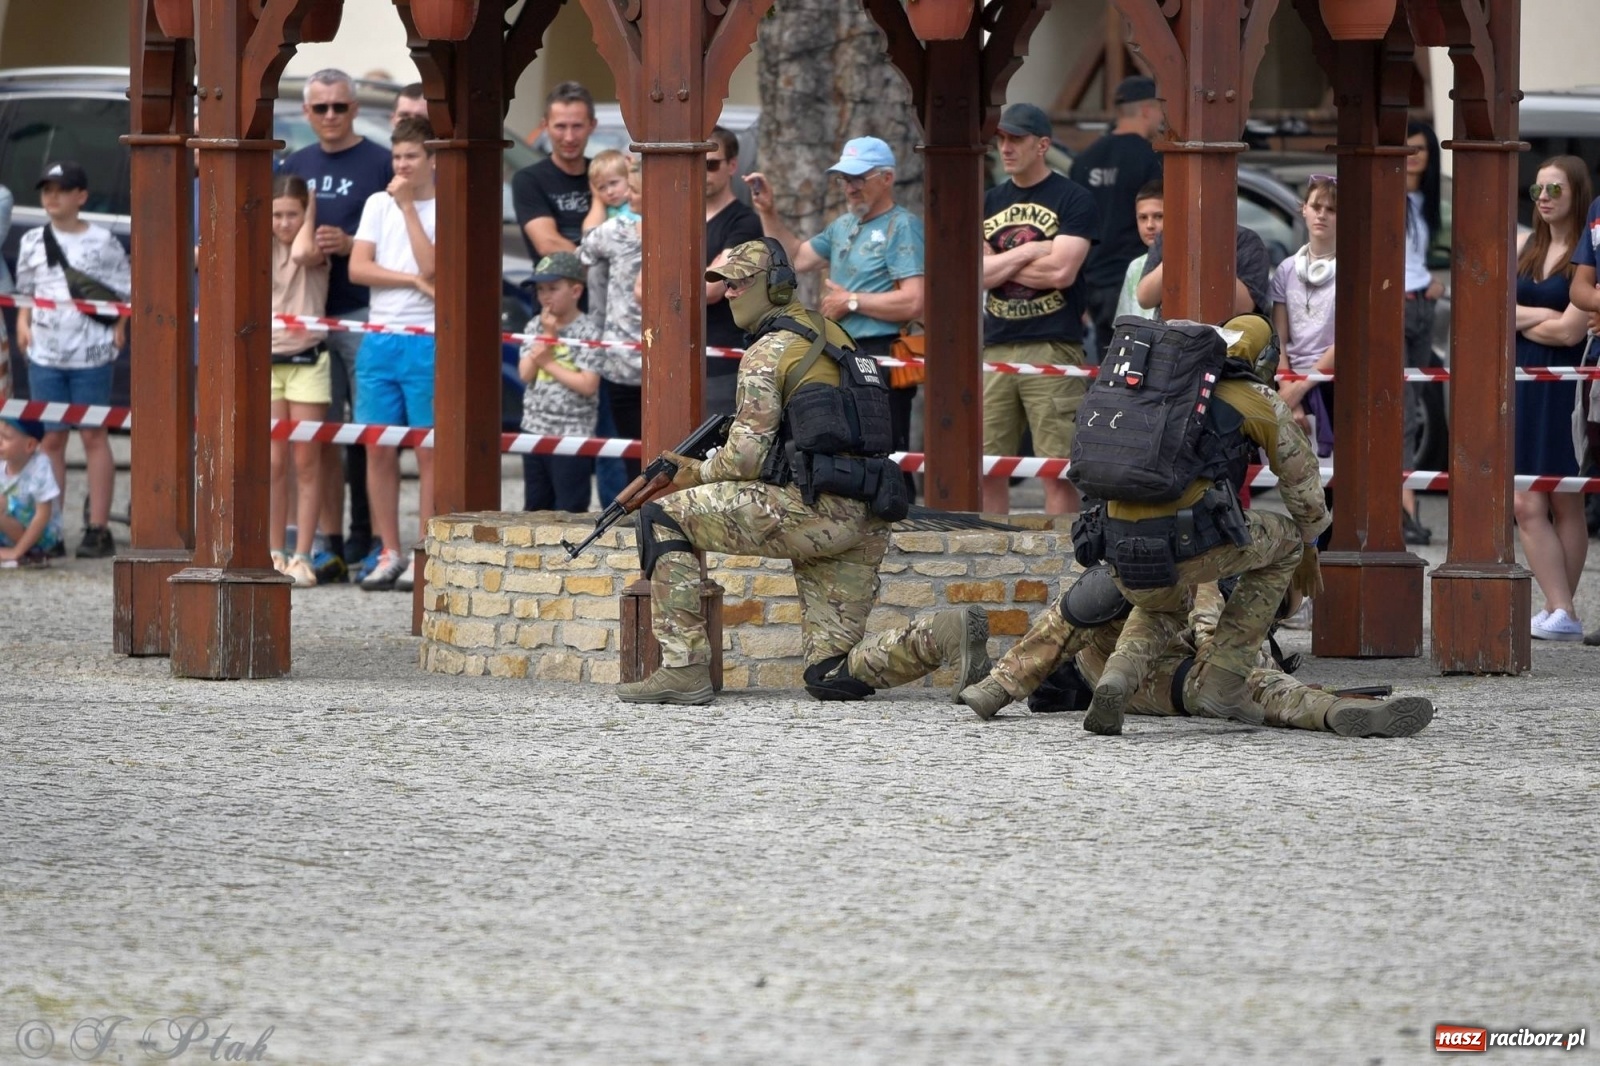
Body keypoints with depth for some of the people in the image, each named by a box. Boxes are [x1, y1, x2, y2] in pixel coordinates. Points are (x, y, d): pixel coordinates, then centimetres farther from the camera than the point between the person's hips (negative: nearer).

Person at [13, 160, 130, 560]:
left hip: (90, 353, -3)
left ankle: (98, 529, 3)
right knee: (51, 438, 6)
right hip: (44, 354, 3)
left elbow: (125, 293, 2)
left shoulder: (101, 242, -1)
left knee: (93, 436, 0)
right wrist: (23, 324, 1)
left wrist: (118, 329, -11)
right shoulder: (33, 242, 9)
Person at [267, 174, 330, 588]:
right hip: (267, 360, 3)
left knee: (306, 462, -1)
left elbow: (303, 252, -24)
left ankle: (302, 557, 2)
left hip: (307, 360, -3)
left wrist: (311, 214, -10)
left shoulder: (317, 245, -1)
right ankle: (275, 554, 7)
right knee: (274, 463, 2)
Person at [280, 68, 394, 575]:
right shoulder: (293, 166, 17)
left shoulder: (382, 164, 0)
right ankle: (330, 544, 8)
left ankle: (367, 543, -6)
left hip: (364, 311, -5)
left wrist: (349, 245, -15)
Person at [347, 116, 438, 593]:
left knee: (429, 451, -3)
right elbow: (357, 268, 3)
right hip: (380, 339, 4)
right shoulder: (378, 204, 12)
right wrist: (413, 280, -8)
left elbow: (431, 266, -13)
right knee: (379, 450, 3)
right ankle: (390, 554, 10)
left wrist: (409, 206, -9)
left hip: (428, 342, -4)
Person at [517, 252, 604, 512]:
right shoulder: (535, 326, 8)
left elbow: (588, 384, -17)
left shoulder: (587, 331, -9)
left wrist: (549, 364, -11)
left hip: (572, 432, -6)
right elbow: (525, 373, -4)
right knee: (535, 506, 12)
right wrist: (548, 334, -10)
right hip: (535, 429, 6)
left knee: (570, 508, -3)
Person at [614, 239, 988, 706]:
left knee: (663, 519, 2)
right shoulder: (830, 335, 24)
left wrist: (700, 474, 12)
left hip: (812, 510, -8)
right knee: (830, 677, 9)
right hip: (864, 524, 8)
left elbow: (747, 456, -9)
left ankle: (684, 668, -5)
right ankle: (948, 634, -12)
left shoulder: (769, 351, -3)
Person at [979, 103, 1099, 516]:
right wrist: (1027, 253, -5)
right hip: (996, 348, 5)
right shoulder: (990, 203, 18)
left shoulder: (1073, 200, 1)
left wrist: (999, 265, -1)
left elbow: (1061, 271, -11)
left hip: (1053, 347, -5)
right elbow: (976, 274, 6)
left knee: (1057, 468, -6)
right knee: (988, 467, 3)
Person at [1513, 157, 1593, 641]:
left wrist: (1518, 320, 2)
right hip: (1521, 381, 6)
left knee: (1565, 504, 1)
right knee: (1526, 505, -3)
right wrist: (1542, 315, -9)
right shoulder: (1524, 245, 13)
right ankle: (1560, 612, -5)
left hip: (1566, 383, -6)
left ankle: (1560, 614, 3)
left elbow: (1570, 330, -13)